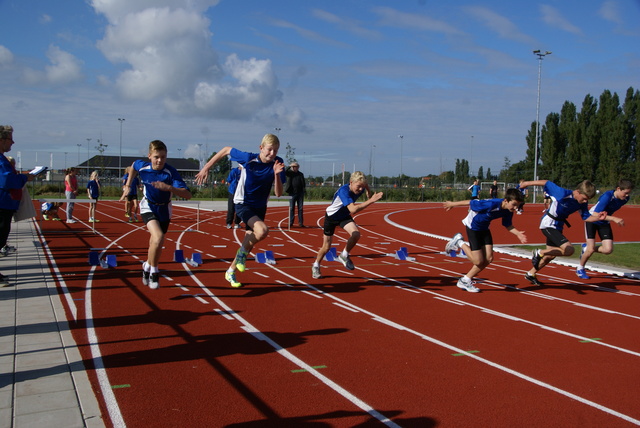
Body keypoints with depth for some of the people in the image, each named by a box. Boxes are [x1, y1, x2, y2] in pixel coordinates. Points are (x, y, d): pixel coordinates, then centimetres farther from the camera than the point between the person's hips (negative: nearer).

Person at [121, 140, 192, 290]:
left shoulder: (171, 172, -27)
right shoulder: (142, 167, -19)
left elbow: (187, 195, -36)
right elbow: (133, 166, 9)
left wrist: (169, 188, -49)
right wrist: (128, 186, 7)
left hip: (164, 209, 1)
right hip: (148, 207, -1)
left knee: (156, 243, 14)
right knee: (158, 237, -25)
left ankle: (148, 266, 45)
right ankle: (153, 271, -5)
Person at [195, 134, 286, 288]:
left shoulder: (278, 164, -13)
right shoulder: (248, 158, -21)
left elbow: (278, 193, -15)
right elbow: (226, 150, -5)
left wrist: (276, 174, -32)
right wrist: (206, 167, -7)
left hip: (260, 207, 5)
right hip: (243, 204, -5)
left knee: (250, 242, 13)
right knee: (262, 230, -30)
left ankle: (231, 272, 35)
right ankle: (242, 252, -1)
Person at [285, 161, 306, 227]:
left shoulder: (301, 174, 11)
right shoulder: (289, 173, 5)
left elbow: (303, 183, 11)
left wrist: (304, 189, -2)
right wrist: (290, 166, -17)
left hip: (300, 193, 2)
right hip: (292, 193, -2)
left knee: (300, 209, 3)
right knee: (291, 208, 1)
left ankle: (300, 223, 7)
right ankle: (291, 223, 5)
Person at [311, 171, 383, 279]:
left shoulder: (360, 189, -18)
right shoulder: (344, 191, -37)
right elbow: (353, 210, -49)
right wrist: (371, 200, -50)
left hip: (344, 216, 5)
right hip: (331, 216, -5)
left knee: (356, 234, -24)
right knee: (326, 247, 5)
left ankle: (344, 255, 1)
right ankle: (316, 266, 32)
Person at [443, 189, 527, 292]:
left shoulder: (508, 211, -14)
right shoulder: (491, 204, -36)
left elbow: (508, 226, -1)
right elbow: (470, 203, -25)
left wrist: (518, 233, -22)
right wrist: (452, 204, -12)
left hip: (484, 229, 7)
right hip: (472, 227, -7)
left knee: (488, 259, -1)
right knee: (478, 261, -9)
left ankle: (465, 281, 15)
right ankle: (459, 242, 14)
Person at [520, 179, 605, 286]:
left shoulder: (582, 203, -5)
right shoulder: (563, 194, -27)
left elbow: (586, 217, 3)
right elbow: (546, 183, -18)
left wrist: (598, 217, -17)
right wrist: (527, 183, -9)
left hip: (558, 226, 9)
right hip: (548, 224, -9)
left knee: (551, 255, 20)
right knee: (569, 249, -24)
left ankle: (531, 274, 38)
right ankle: (539, 253, -8)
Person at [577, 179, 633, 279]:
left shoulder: (625, 199, -11)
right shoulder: (607, 196, -31)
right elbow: (596, 214, -38)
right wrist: (614, 218, -46)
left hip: (605, 223, 6)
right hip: (592, 219, -6)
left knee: (608, 250, -9)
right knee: (591, 249, -11)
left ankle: (586, 248, 20)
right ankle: (580, 269, 15)